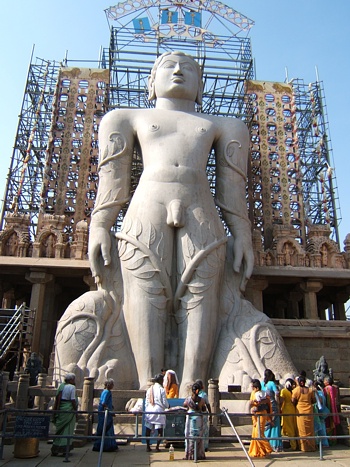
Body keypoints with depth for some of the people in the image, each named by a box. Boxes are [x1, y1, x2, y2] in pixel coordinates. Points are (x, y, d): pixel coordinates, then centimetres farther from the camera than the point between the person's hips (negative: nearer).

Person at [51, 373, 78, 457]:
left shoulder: (61, 385, 9)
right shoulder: (72, 387, -11)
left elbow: (57, 398, 9)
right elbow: (73, 400, -14)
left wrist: (55, 409, 13)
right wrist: (76, 410, -6)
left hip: (60, 409, 7)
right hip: (69, 409, -7)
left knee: (60, 429, 16)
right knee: (67, 430, 4)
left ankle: (55, 450, 20)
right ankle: (64, 449, 8)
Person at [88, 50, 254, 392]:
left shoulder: (218, 126, 31)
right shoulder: (132, 118, 29)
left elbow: (232, 189, 21)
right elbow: (112, 180, 17)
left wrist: (243, 236, 9)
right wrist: (99, 228, 4)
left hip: (201, 214, 1)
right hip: (147, 210, 0)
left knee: (199, 294, -19)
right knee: (146, 291, -20)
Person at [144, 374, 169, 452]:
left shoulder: (149, 389, 7)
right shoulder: (161, 389, -7)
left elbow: (146, 402, 10)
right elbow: (164, 402, -5)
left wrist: (146, 411, 17)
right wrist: (168, 406, 16)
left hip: (149, 411, 4)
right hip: (159, 411, -4)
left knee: (148, 429, 9)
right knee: (160, 430, 5)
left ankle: (148, 446, 12)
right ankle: (157, 446, 3)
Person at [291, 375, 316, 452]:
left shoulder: (295, 390, -7)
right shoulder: (310, 390, 0)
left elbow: (293, 401, -9)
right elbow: (314, 400, 5)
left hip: (300, 411, -2)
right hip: (309, 411, 2)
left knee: (302, 430, 5)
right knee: (310, 429, 11)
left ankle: (304, 447, 8)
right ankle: (311, 446, 17)